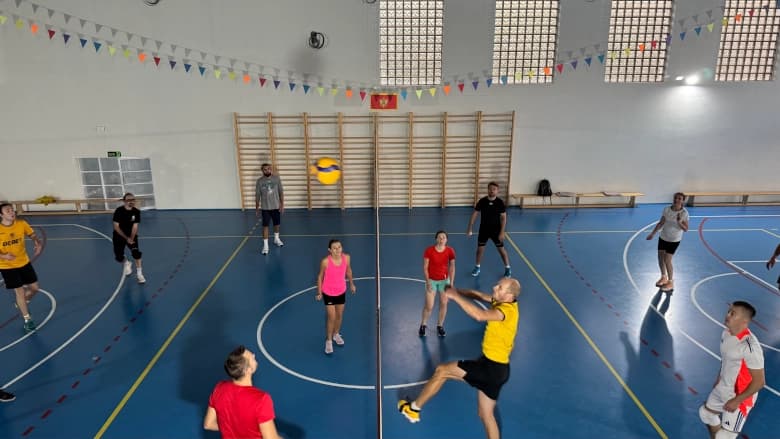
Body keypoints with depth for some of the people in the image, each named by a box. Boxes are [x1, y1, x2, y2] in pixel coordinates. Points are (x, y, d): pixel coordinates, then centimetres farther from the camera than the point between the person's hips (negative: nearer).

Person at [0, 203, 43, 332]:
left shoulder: (22, 223, -10)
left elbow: (32, 235, 4)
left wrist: (38, 244, -18)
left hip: (24, 262, 3)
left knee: (34, 288, 7)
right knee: (19, 291, 0)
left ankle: (21, 304, 39)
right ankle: (27, 319, 15)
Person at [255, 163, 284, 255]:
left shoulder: (276, 178, -6)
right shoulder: (259, 181, -7)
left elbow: (281, 192, -1)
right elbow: (257, 195, 0)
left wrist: (282, 204, -4)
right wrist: (257, 208, 2)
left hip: (276, 206, 2)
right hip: (265, 208, -2)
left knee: (277, 224, 17)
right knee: (265, 226, -2)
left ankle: (276, 239, 41)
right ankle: (265, 245, 4)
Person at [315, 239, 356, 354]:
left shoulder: (346, 257, -17)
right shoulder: (325, 261, -26)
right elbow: (320, 276, -11)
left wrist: (351, 284, 15)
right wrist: (319, 292, -6)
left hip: (341, 291, 4)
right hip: (328, 293, -4)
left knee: (339, 315, 20)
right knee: (331, 317, 2)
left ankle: (336, 334, 46)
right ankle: (328, 340, 25)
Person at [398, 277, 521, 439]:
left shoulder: (507, 309, -23)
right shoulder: (504, 303, 4)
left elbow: (479, 315, -40)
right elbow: (480, 295, 15)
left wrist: (455, 296, -30)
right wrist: (458, 291, -1)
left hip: (492, 367, -9)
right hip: (494, 367, 9)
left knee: (442, 371, 0)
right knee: (486, 414, 19)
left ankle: (414, 408, 16)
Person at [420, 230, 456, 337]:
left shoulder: (450, 251, -10)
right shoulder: (429, 250, -16)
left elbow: (452, 267, -3)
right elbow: (425, 267, -9)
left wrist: (451, 282, -7)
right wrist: (427, 281, -15)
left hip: (444, 280, 2)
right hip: (431, 280, -2)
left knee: (443, 304, 8)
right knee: (429, 306, -1)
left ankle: (440, 326, 28)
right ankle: (423, 325, 24)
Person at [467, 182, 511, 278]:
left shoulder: (500, 202, -12)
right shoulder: (482, 201, -9)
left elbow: (503, 218, -9)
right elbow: (475, 214, -3)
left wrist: (502, 232, -13)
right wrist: (469, 228, -5)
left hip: (496, 230, -1)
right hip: (483, 230, 2)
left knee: (501, 249, 6)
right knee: (480, 249, 9)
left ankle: (507, 268, 23)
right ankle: (477, 267, 27)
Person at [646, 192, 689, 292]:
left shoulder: (684, 213, -17)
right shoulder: (666, 209, -5)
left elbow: (685, 229, -17)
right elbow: (660, 223, 2)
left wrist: (679, 222, -34)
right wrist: (652, 233, -1)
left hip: (674, 240, -4)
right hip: (663, 237, 5)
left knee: (667, 260, -6)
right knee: (660, 258, 10)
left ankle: (670, 283, 11)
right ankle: (664, 277, 33)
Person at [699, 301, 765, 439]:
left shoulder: (750, 346, -32)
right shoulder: (726, 333, -6)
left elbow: (759, 382, -25)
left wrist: (736, 401, -20)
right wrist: (718, 379, 18)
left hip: (739, 396, -8)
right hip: (722, 389, 8)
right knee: (706, 413, 27)